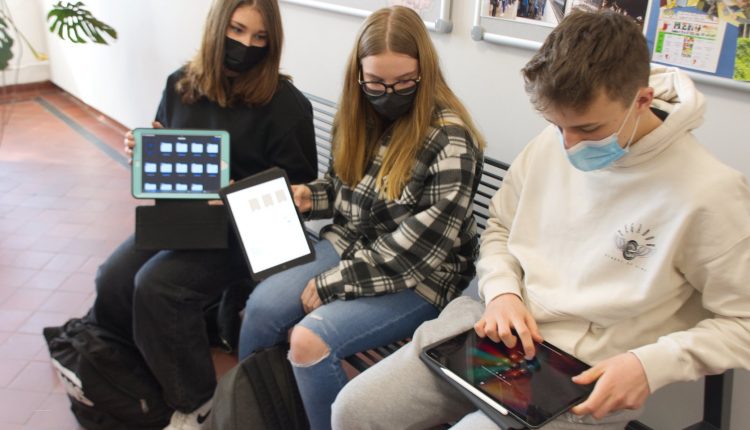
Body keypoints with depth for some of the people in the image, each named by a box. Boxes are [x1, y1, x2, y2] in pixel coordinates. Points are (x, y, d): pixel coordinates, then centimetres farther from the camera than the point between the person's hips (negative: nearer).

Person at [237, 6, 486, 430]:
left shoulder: (450, 140, -20)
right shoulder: (361, 116, 3)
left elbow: (419, 245, -24)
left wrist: (334, 283, -21)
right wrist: (311, 196, -2)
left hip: (417, 278, -6)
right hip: (349, 247, 7)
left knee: (311, 340, -25)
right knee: (263, 304, -13)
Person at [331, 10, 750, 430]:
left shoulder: (709, 192, -18)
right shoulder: (550, 145, -2)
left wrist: (651, 364, -21)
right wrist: (503, 291, -6)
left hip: (584, 383, -5)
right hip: (494, 332, 6)